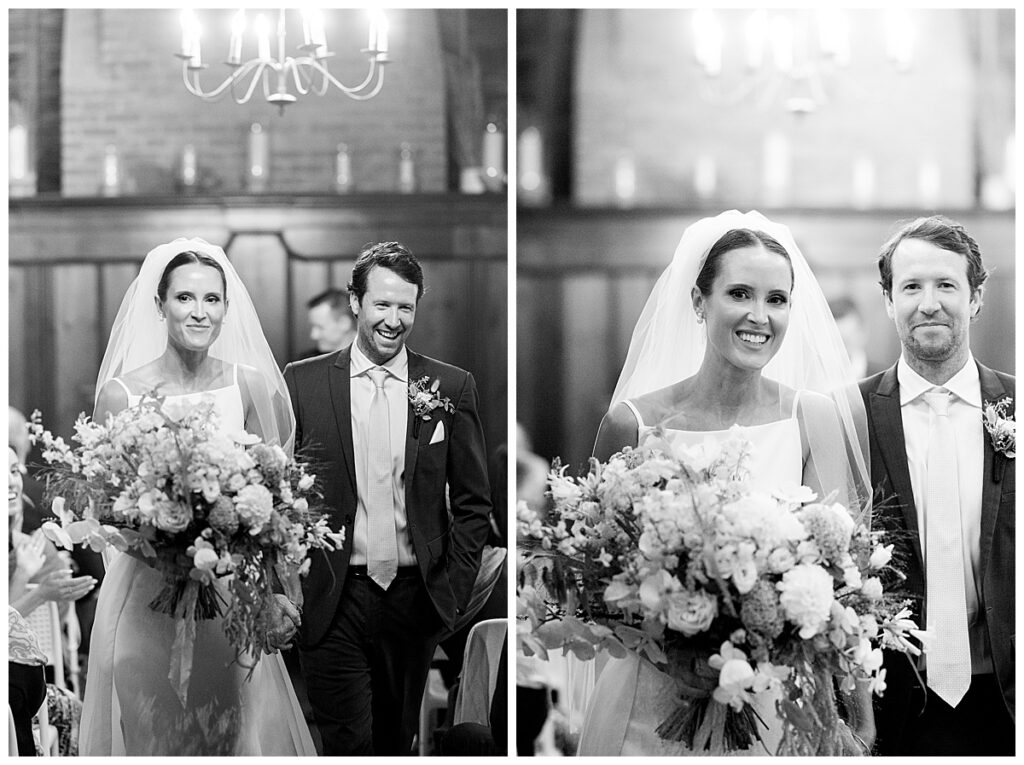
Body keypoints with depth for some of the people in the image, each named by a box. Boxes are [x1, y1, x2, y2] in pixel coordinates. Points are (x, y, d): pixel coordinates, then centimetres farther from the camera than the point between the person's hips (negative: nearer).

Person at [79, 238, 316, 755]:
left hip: (234, 599, 2)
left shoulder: (249, 386, 0)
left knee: (243, 732, 6)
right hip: (147, 600, -2)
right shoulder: (120, 395, -7)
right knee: (154, 736, 5)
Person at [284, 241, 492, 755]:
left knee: (397, 741, 13)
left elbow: (473, 503, 7)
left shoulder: (451, 387, 3)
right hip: (332, 601, -2)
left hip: (414, 597, 2)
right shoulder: (303, 382, 1)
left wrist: (455, 586, 0)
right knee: (347, 743, -7)